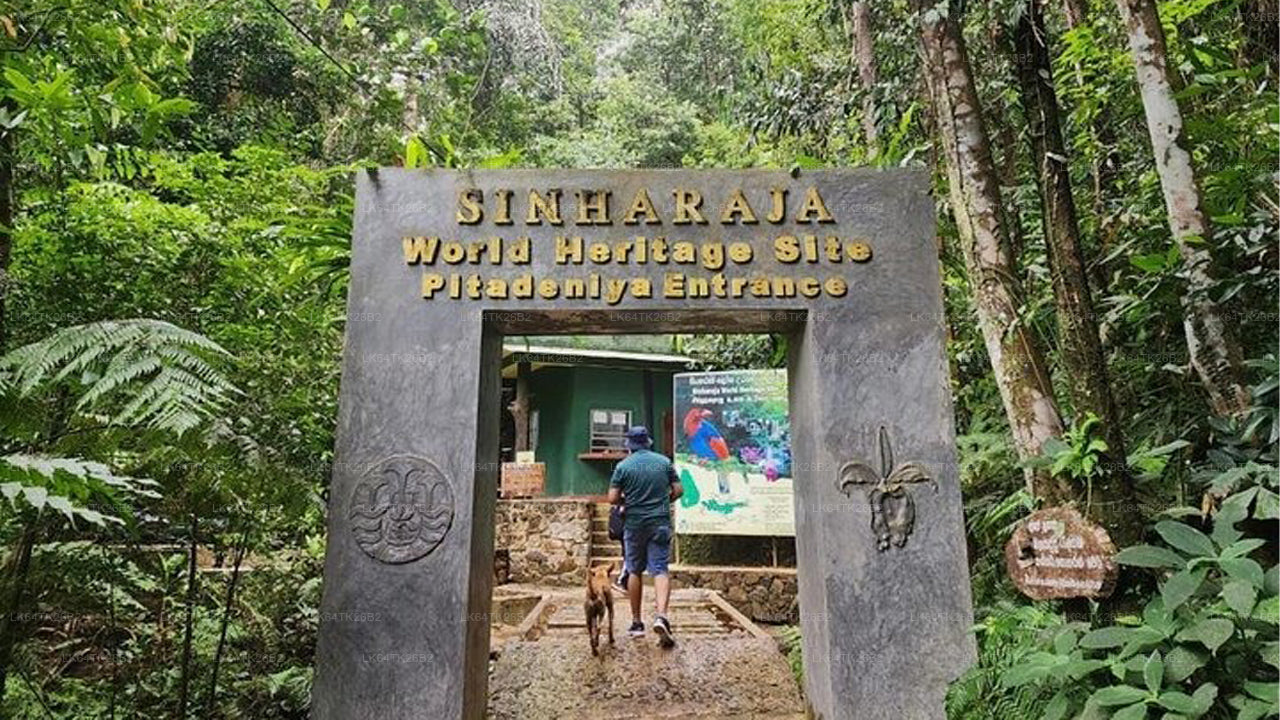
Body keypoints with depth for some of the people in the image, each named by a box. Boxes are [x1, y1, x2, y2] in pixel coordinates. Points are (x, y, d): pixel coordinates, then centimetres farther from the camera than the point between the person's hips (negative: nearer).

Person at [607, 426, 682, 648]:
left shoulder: (623, 466, -4)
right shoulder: (664, 462, 2)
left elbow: (612, 498, -6)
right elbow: (678, 490, 4)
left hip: (634, 523, 0)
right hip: (660, 523, 0)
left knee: (635, 572, 11)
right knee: (660, 570, -1)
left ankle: (636, 623, 17)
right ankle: (661, 616, -22)